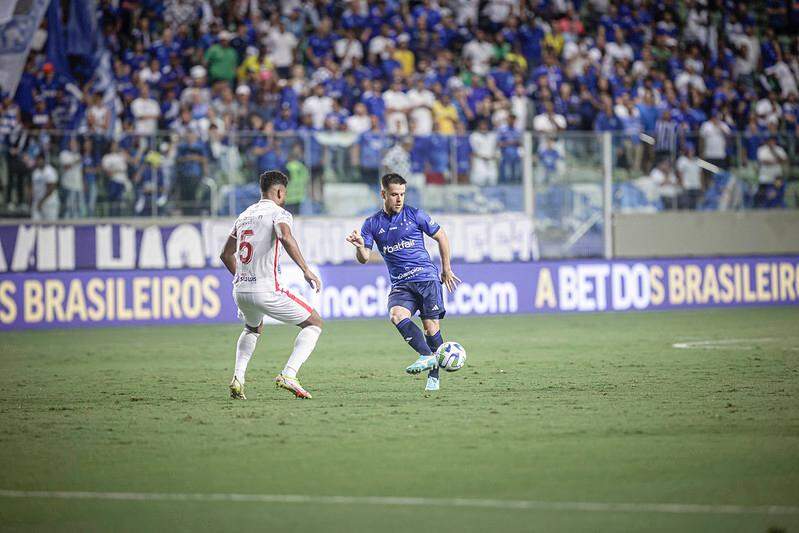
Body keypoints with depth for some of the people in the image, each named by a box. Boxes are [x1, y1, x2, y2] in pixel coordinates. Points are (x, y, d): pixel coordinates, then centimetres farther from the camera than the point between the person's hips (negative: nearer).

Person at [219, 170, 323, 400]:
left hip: (240, 290, 7)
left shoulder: (244, 215, 19)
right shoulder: (279, 213, -4)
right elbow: (286, 238, -27)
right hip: (266, 290, -7)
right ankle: (289, 375, -10)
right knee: (314, 323, 7)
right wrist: (306, 270, -27)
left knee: (253, 328, 37)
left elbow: (226, 254, 27)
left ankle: (238, 378, 15)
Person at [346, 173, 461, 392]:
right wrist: (360, 246, -23)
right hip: (400, 284, 2)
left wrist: (446, 269, 12)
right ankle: (427, 356, -29)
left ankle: (434, 376, 3)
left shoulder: (414, 215, 1)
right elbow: (363, 258, 0)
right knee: (396, 315, -27)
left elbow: (441, 236, 11)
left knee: (431, 325, -7)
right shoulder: (372, 224, 6)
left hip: (426, 277, -2)